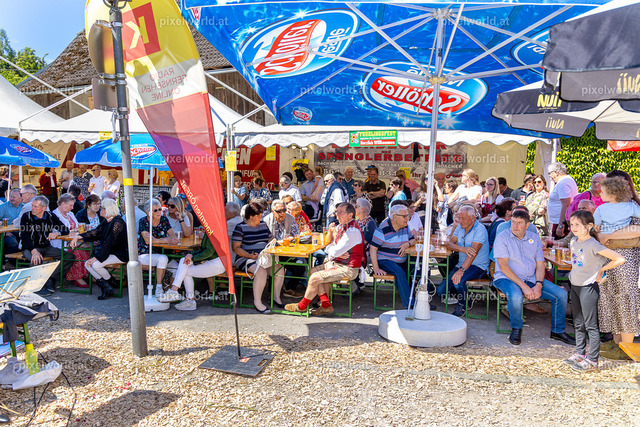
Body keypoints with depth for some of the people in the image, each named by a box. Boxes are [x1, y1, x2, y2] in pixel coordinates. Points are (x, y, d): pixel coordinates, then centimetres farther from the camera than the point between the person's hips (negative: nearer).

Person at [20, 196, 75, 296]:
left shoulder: (50, 216, 3)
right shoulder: (26, 217, -6)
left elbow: (66, 230, 1)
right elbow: (24, 236, -18)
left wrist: (56, 233, -23)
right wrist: (34, 250, -34)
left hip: (46, 247, 4)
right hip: (30, 248, -4)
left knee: (70, 256, -14)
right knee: (36, 259, -37)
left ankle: (50, 278, -12)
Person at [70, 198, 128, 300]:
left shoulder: (117, 223, -20)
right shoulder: (107, 221, 10)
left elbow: (109, 244, -23)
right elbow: (95, 232, 16)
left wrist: (96, 257, -21)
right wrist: (78, 237, 6)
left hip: (120, 254, -10)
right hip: (109, 252, 10)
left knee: (96, 264, -24)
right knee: (87, 264, -3)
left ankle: (112, 282, 3)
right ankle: (107, 288, -4)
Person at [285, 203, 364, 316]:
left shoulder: (352, 231, -21)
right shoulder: (341, 226, 10)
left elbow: (335, 251, -23)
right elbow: (328, 247, 13)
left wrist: (329, 249, -1)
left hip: (347, 269, -10)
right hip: (337, 263, 10)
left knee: (314, 278, -15)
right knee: (313, 271, 9)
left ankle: (301, 306, 7)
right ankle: (326, 305, 4)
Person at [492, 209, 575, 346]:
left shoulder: (534, 238, 8)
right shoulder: (502, 238, -8)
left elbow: (540, 264, 7)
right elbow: (503, 266, -15)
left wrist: (538, 285, -11)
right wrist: (523, 286, -21)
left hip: (531, 279, 5)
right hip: (506, 278, -5)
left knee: (561, 294, -9)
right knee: (515, 296, -36)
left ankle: (557, 331, 12)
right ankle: (516, 329, -7)